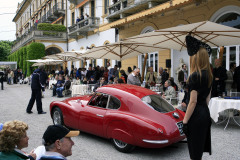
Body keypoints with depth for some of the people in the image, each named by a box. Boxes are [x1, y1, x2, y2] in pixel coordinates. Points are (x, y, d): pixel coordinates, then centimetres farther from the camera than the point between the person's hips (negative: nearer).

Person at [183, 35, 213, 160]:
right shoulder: (208, 75, 8)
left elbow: (193, 101, -20)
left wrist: (185, 121, -16)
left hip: (196, 116, -9)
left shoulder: (195, 76, -18)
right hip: (205, 113, 9)